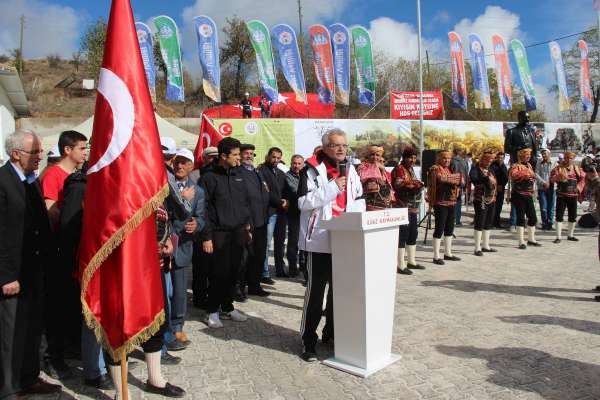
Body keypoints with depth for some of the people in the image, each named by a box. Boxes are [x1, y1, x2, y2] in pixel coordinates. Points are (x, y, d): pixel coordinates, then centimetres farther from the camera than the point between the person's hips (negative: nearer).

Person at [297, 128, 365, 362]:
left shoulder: (350, 170, 12)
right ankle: (308, 340, 11)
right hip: (320, 241, -6)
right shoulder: (312, 169, -8)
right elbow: (303, 201, -17)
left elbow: (359, 201, 18)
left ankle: (331, 332, 33)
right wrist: (332, 188, -20)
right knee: (315, 291, -1)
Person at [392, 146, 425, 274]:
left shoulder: (411, 169, 19)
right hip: (403, 207, -9)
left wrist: (418, 186, 7)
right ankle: (401, 266, -3)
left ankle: (411, 261, 26)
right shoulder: (399, 169, -9)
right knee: (402, 235, -8)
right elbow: (397, 185, -21)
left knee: (413, 234, 14)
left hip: (413, 207, 9)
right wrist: (412, 184, -34)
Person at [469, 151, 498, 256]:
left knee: (488, 223, 13)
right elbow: (472, 178, -26)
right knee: (479, 223, -6)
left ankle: (485, 246, 24)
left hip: (491, 200, 8)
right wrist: (486, 179, -32)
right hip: (481, 200, -8)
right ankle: (477, 248, -1)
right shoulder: (476, 168, -6)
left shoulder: (489, 170, 16)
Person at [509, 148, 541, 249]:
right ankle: (521, 242, 3)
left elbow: (533, 177, 31)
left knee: (533, 218, 10)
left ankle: (531, 239, 24)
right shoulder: (515, 166, -8)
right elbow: (513, 175, -30)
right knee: (521, 218, -5)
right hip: (518, 196, -7)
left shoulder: (529, 165, 16)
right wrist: (525, 173, -38)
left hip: (528, 195, 7)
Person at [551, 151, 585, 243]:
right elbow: (552, 179, -13)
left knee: (573, 216, 11)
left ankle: (570, 235, 25)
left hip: (573, 196, 4)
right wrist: (558, 176, -32)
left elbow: (583, 178, 20)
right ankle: (559, 237, -1)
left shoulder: (576, 169, 9)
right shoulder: (559, 168, -2)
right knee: (559, 216, -6)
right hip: (561, 196, -4)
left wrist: (579, 187, 8)